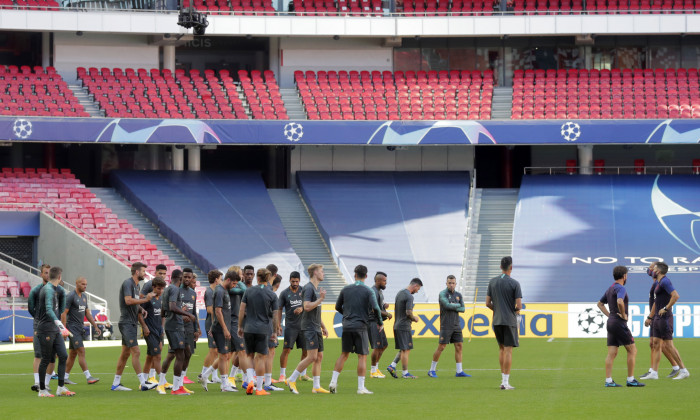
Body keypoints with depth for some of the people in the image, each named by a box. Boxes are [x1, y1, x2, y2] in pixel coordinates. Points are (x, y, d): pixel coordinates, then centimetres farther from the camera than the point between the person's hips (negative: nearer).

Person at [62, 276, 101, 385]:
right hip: (73, 328, -9)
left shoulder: (84, 296, 14)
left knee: (73, 354, 10)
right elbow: (63, 313, -14)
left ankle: (65, 377, 15)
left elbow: (87, 313, 21)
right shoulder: (71, 296, -12)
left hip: (80, 328, 9)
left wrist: (95, 326, 14)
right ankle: (88, 377, -17)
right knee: (81, 351, -13)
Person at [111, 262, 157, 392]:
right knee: (136, 352, -13)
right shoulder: (127, 283, -11)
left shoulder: (136, 286, 18)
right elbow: (128, 301, -23)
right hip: (126, 322, -10)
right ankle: (143, 383, -16)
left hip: (132, 323, 10)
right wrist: (145, 299, -19)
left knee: (125, 354, 11)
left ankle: (116, 383, 15)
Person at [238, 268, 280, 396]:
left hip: (248, 328, 2)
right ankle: (259, 388, 4)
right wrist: (275, 330, 10)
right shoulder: (272, 295, -3)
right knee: (261, 358, 3)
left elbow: (242, 310, 1)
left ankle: (250, 380, -4)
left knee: (250, 356, 16)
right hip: (263, 329, -2)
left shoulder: (249, 291, 1)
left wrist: (240, 326, 10)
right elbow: (275, 315, -2)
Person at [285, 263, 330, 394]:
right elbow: (307, 306, -22)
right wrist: (321, 299, -19)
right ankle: (291, 380, -7)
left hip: (316, 328, 10)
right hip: (309, 328, -10)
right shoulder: (308, 288, -11)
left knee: (319, 357, 6)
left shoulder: (317, 289, 19)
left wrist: (323, 327, 25)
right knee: (312, 357, -14)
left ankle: (316, 386, 8)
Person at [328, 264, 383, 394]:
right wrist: (380, 323, 1)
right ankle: (361, 387, -1)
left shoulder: (346, 289, 6)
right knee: (362, 357, 1)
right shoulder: (368, 291, -5)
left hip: (347, 326, 4)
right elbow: (376, 308, -14)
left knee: (344, 355, 13)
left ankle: (333, 382, 5)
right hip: (360, 327, -4)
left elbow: (338, 307, 14)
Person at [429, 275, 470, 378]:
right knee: (441, 347, -5)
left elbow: (462, 309, 3)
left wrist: (452, 307, -10)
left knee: (459, 346, 0)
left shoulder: (458, 295, 12)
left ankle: (459, 371, 2)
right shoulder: (443, 294, -5)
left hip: (456, 325, 6)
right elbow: (447, 305, -20)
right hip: (446, 326, -6)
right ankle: (432, 370, 5)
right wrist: (458, 305, -4)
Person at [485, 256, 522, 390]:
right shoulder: (514, 283, -8)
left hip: (496, 321, 4)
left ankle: (503, 379, 17)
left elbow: (488, 303, 5)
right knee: (508, 350, -3)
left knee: (501, 348, 18)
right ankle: (506, 382, -6)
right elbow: (519, 306, -11)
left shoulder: (492, 282, 5)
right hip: (510, 320, -4)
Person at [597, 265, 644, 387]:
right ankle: (631, 380, -1)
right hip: (620, 324, -9)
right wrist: (623, 315, -18)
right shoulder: (620, 288, -13)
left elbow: (600, 304, 28)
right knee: (632, 350, 0)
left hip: (611, 322, 9)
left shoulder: (610, 289, 16)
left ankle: (608, 381, -1)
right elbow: (620, 302, -33)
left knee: (612, 354, 4)